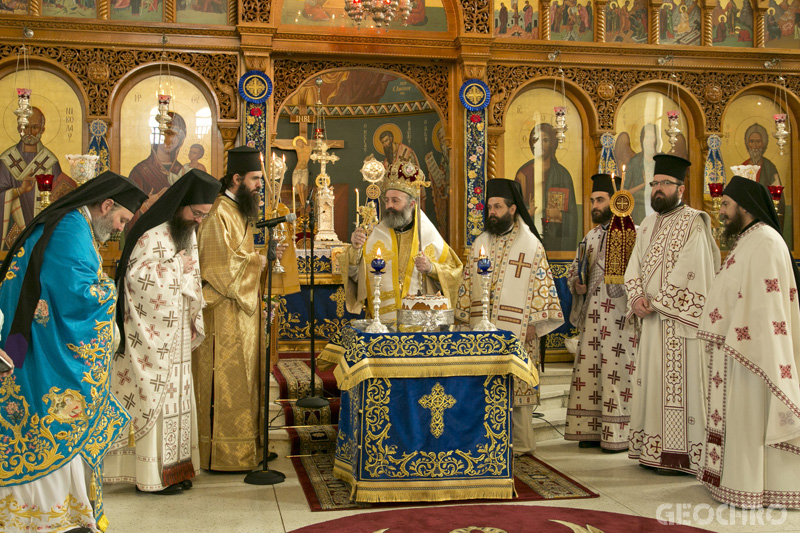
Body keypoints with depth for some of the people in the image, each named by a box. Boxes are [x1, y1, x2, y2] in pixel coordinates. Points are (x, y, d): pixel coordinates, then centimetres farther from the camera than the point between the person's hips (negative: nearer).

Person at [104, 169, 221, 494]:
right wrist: (176, 267, -18)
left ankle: (174, 467, 21)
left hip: (177, 335, 8)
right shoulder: (152, 234, -16)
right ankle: (151, 475, 8)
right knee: (152, 399, -2)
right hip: (151, 336, -8)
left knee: (176, 398, 12)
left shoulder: (189, 233, 10)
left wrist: (194, 321, 14)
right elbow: (135, 278, -24)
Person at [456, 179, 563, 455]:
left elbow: (542, 285, -4)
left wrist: (534, 325, -10)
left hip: (517, 331, -4)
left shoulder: (531, 245, -1)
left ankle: (521, 442, 9)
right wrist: (465, 318, 8)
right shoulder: (480, 243, 12)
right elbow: (467, 283, 15)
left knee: (516, 383, -2)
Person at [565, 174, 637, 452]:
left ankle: (620, 435, 4)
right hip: (592, 316, 7)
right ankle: (594, 430, 16)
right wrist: (577, 282, 4)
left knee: (617, 374, -4)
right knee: (589, 372, 8)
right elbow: (574, 268, 23)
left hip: (619, 317, -7)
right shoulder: (593, 235, 16)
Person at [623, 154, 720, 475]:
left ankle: (680, 454, 0)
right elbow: (634, 267, 10)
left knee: (678, 382, -6)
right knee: (652, 381, 9)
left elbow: (686, 272, -16)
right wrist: (637, 297, -8)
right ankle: (654, 450, 15)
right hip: (652, 317, 7)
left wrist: (655, 302, -15)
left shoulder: (692, 223, -7)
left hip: (679, 318, -7)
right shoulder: (648, 225, 16)